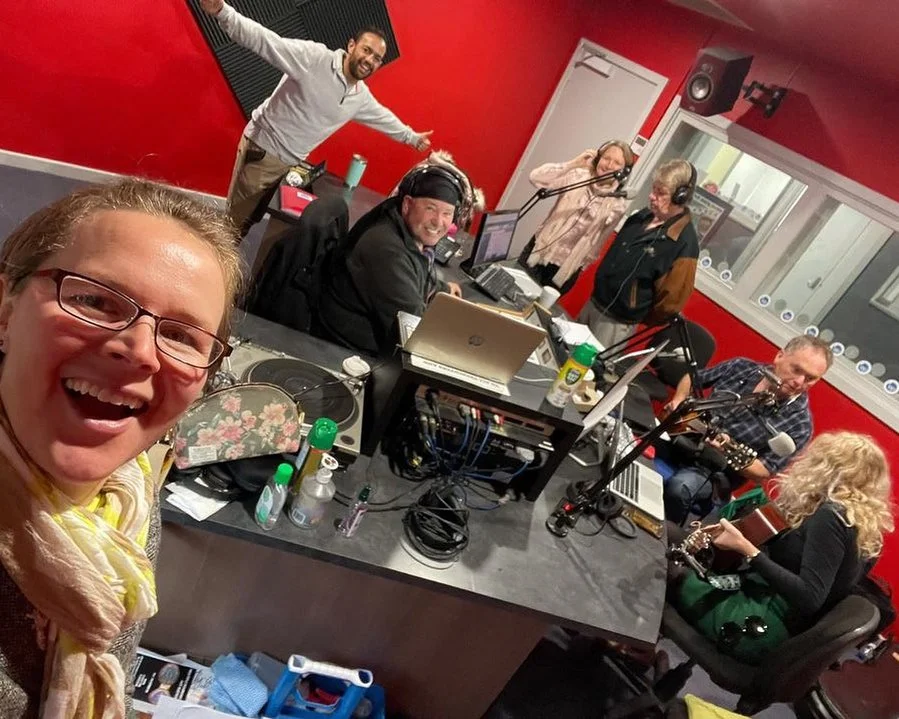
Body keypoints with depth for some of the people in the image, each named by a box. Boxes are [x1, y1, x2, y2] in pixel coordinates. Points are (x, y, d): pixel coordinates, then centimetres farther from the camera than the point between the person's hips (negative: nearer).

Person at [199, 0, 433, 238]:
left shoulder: (362, 97, 6)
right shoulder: (313, 57, -18)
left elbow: (383, 116, 25)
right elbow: (265, 40, -27)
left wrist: (412, 137, 36)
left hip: (292, 163, 7)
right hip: (262, 150, -7)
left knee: (252, 221, 14)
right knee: (236, 221, -2)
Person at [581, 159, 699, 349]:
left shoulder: (684, 243, -24)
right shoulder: (645, 215, 1)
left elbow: (671, 300, -19)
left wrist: (636, 319, -3)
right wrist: (598, 294, 16)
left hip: (617, 321, -7)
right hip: (594, 302, 8)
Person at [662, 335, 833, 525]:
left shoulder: (799, 423, -12)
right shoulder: (741, 367, -3)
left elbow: (765, 471, -11)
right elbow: (692, 377, 13)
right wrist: (678, 401, -6)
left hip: (711, 468, -4)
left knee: (678, 488, -33)